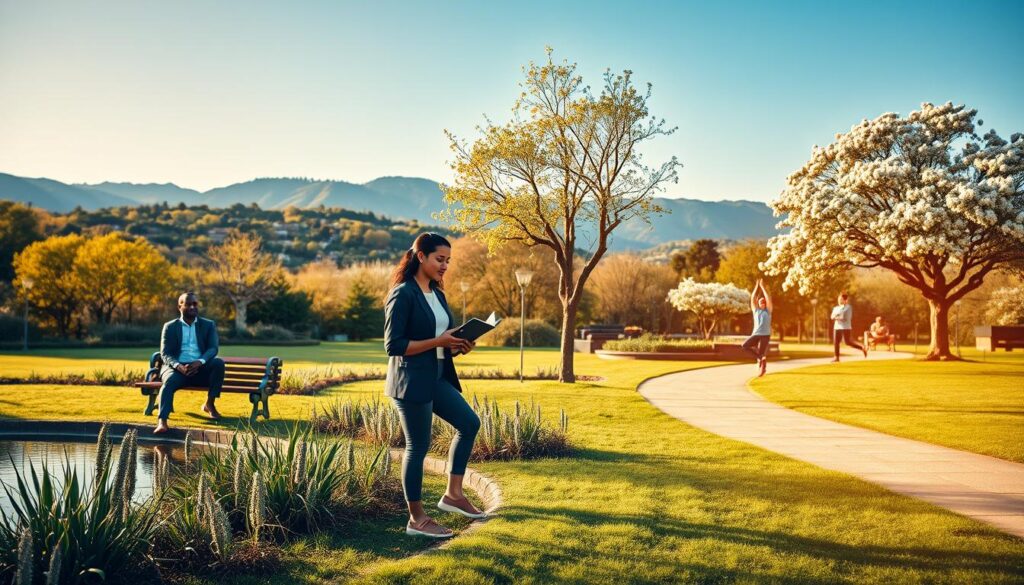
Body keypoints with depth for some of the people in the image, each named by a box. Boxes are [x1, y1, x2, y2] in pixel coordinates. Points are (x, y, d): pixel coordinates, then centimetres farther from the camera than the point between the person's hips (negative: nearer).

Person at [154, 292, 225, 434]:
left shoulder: (208, 325, 13)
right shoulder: (170, 326, 10)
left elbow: (213, 348, -1)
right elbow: (165, 354, 0)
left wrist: (200, 362, -24)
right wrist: (179, 366, -23)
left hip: (201, 369, 1)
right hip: (177, 368, -1)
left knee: (218, 363, -28)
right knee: (170, 381, -34)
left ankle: (210, 404, -14)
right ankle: (162, 421, -44)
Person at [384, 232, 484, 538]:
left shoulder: (436, 293, 12)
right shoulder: (403, 294, -14)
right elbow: (393, 345, -19)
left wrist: (457, 346, -1)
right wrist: (438, 341, -20)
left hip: (437, 377, 9)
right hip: (412, 380, -9)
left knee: (469, 423, 8)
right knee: (418, 447, -1)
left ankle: (453, 494, 19)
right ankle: (417, 519, 12)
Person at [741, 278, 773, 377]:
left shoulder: (768, 311, 10)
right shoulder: (755, 311, 16)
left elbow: (768, 298, 1)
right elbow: (752, 298, 11)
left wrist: (762, 286, 5)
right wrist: (756, 286, 10)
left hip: (765, 335, -3)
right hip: (756, 334, 3)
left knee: (762, 353, -7)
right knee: (744, 345, -16)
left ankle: (762, 369, 5)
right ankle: (760, 357, -1)